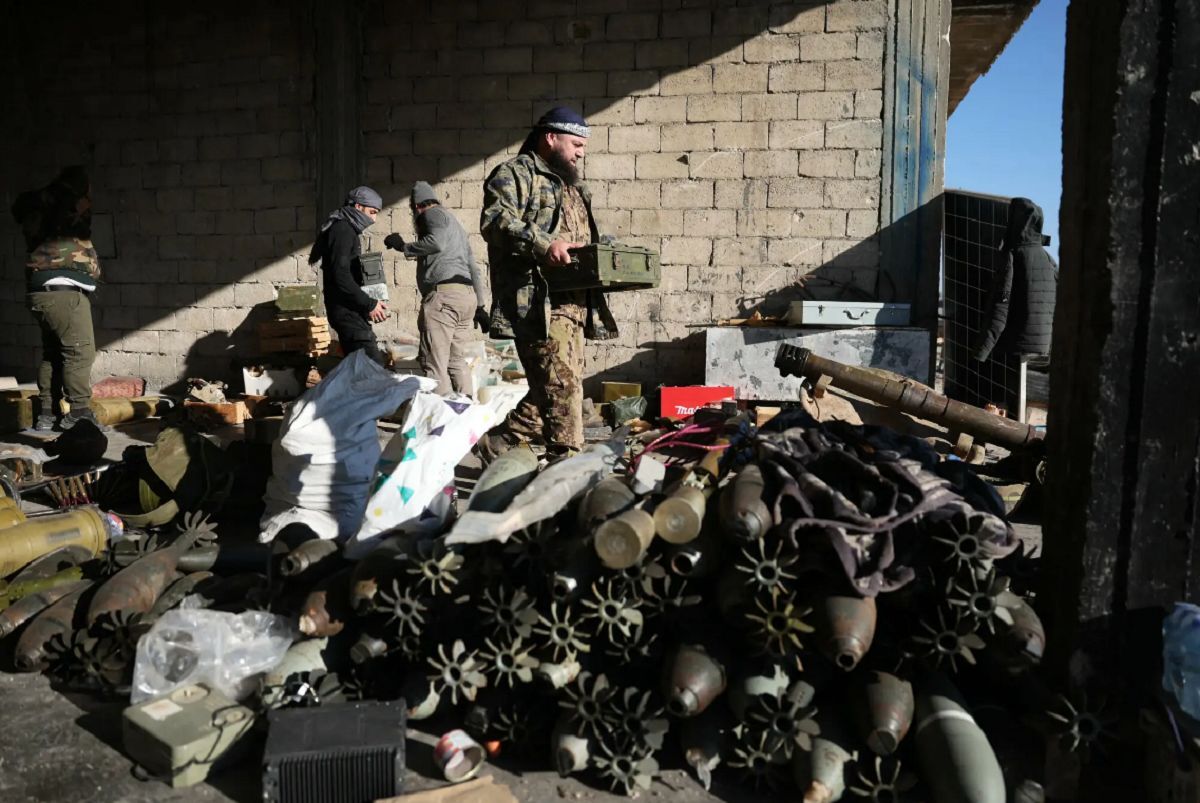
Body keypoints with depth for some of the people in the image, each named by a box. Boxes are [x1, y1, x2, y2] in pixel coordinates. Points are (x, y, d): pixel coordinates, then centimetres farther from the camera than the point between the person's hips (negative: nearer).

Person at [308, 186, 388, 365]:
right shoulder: (342, 230, -10)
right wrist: (369, 304, -18)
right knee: (374, 365, -18)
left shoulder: (347, 230, 21)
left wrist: (370, 303, 12)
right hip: (347, 311, -10)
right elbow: (340, 276, -20)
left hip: (350, 311, 10)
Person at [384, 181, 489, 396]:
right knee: (455, 362, 14)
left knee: (434, 364, -11)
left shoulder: (433, 214, 5)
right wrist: (480, 305, 29)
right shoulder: (453, 221, 32)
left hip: (443, 293, -9)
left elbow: (436, 242, -18)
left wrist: (404, 247, -5)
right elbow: (473, 267, 30)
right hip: (467, 296, 9)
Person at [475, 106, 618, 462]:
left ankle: (496, 440, 22)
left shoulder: (573, 187, 29)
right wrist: (544, 245, -26)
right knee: (562, 383, -13)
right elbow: (494, 221, -16)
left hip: (573, 301, 9)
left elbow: (585, 240, 35)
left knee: (549, 388, 8)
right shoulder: (515, 173, 0)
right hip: (538, 300, -9)